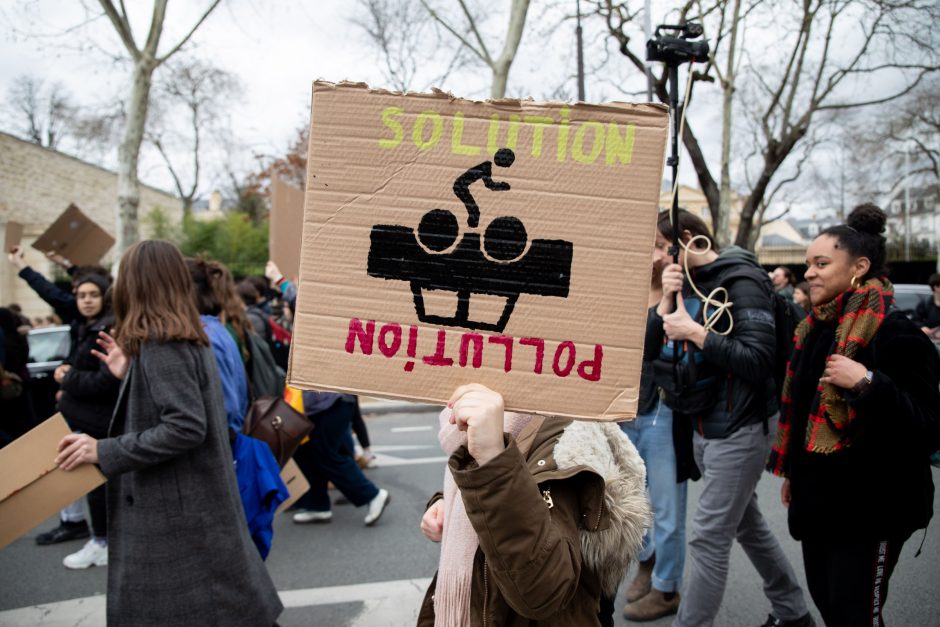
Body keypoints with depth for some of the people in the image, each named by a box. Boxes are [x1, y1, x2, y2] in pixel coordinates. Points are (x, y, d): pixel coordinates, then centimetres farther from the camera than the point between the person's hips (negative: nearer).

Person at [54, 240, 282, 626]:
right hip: (192, 501, 9)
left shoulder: (160, 347, -18)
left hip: (177, 510, -9)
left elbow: (186, 428, -25)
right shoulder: (189, 340, 10)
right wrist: (129, 374, 13)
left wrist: (105, 452, -20)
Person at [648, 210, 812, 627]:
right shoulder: (684, 282, 7)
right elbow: (648, 346, 3)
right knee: (747, 524, 21)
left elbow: (758, 361, -24)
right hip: (704, 428, 9)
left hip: (739, 428, -9)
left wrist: (695, 332, -25)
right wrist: (665, 302, -11)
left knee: (708, 537, -5)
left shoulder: (740, 281, -16)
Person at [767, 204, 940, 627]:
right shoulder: (816, 327, 9)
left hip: (871, 507, -8)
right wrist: (793, 474, 22)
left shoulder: (892, 331, -16)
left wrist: (867, 382, -33)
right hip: (819, 497, 8)